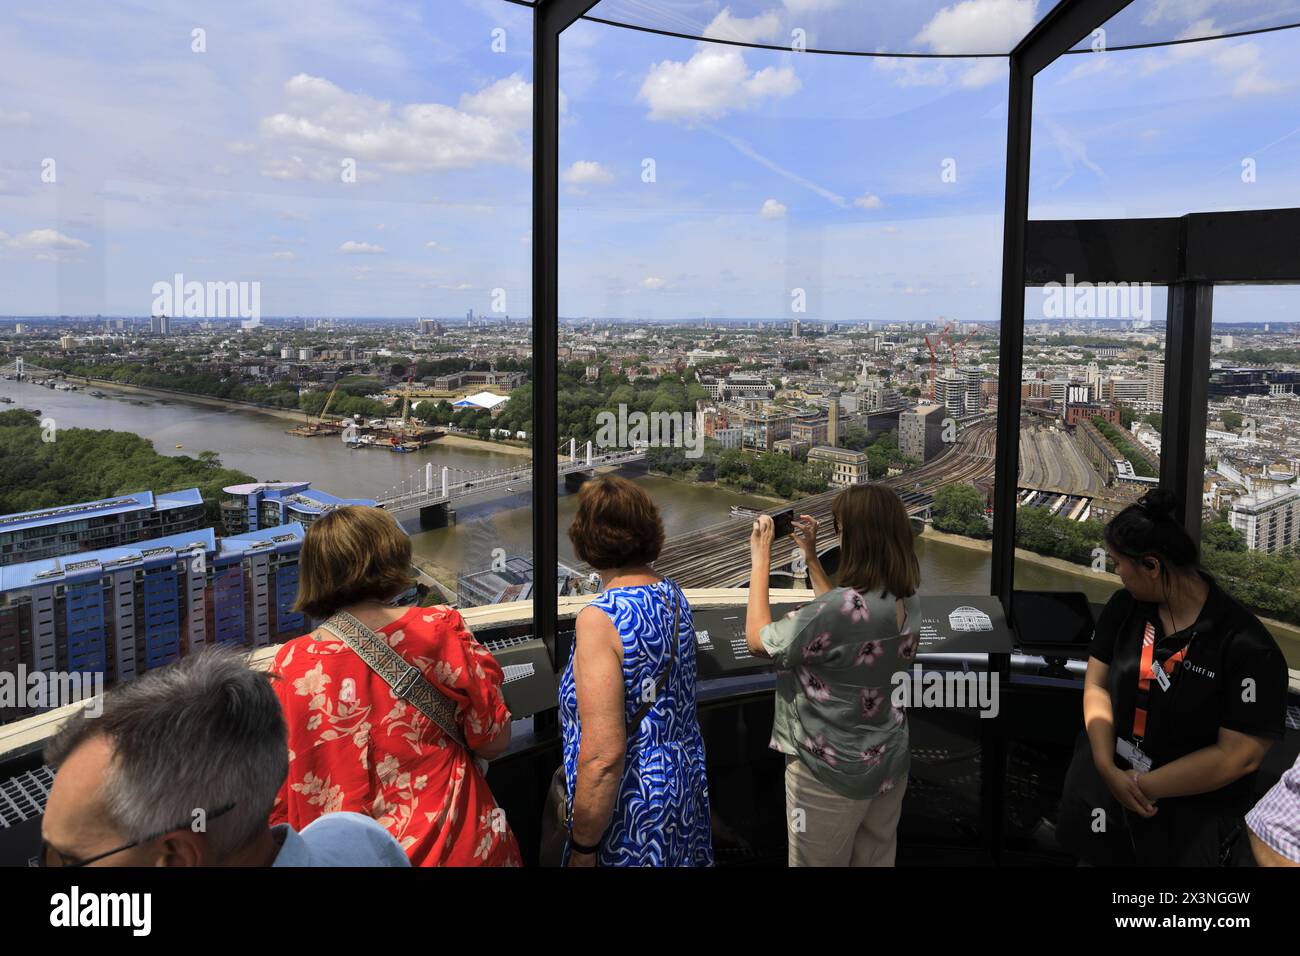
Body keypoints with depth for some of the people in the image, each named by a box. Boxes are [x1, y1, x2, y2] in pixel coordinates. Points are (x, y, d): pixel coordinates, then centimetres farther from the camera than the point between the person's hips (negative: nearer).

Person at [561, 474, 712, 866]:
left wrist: (583, 848, -18)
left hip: (632, 815, -7)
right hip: (686, 789, 8)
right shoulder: (675, 597, -1)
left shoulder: (599, 618, -25)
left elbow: (604, 756, -28)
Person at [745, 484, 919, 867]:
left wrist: (760, 560, -11)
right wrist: (810, 556, 12)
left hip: (832, 773, -7)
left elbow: (758, 640, -17)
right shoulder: (908, 600, -6)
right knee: (876, 860, 21)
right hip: (889, 763, 7)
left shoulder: (845, 607, -31)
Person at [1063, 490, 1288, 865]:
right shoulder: (1124, 607, -3)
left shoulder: (1247, 647, -20)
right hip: (1107, 774, 4)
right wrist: (1106, 767, -16)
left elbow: (1239, 756, -20)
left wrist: (1143, 786, -17)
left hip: (1193, 807, -4)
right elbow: (1096, 685, -2)